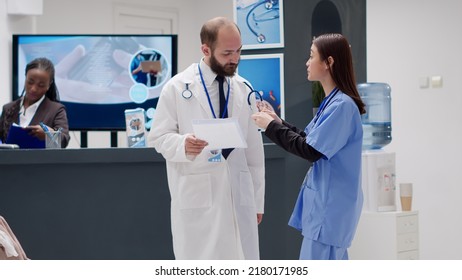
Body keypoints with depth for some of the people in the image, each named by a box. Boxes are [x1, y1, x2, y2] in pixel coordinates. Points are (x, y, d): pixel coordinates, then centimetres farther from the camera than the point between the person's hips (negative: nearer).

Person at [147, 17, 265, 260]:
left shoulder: (243, 90, 10)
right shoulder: (177, 88, -3)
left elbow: (254, 147, 13)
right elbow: (158, 137, -1)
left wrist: (257, 199, 13)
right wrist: (183, 144, -24)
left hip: (239, 196, 4)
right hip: (197, 197, -4)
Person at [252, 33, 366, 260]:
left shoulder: (342, 105, -19)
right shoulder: (331, 102, 13)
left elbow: (311, 151, -20)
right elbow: (309, 140, 15)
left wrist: (272, 127, -11)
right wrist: (277, 121, 7)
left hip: (330, 203, -10)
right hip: (325, 201, 10)